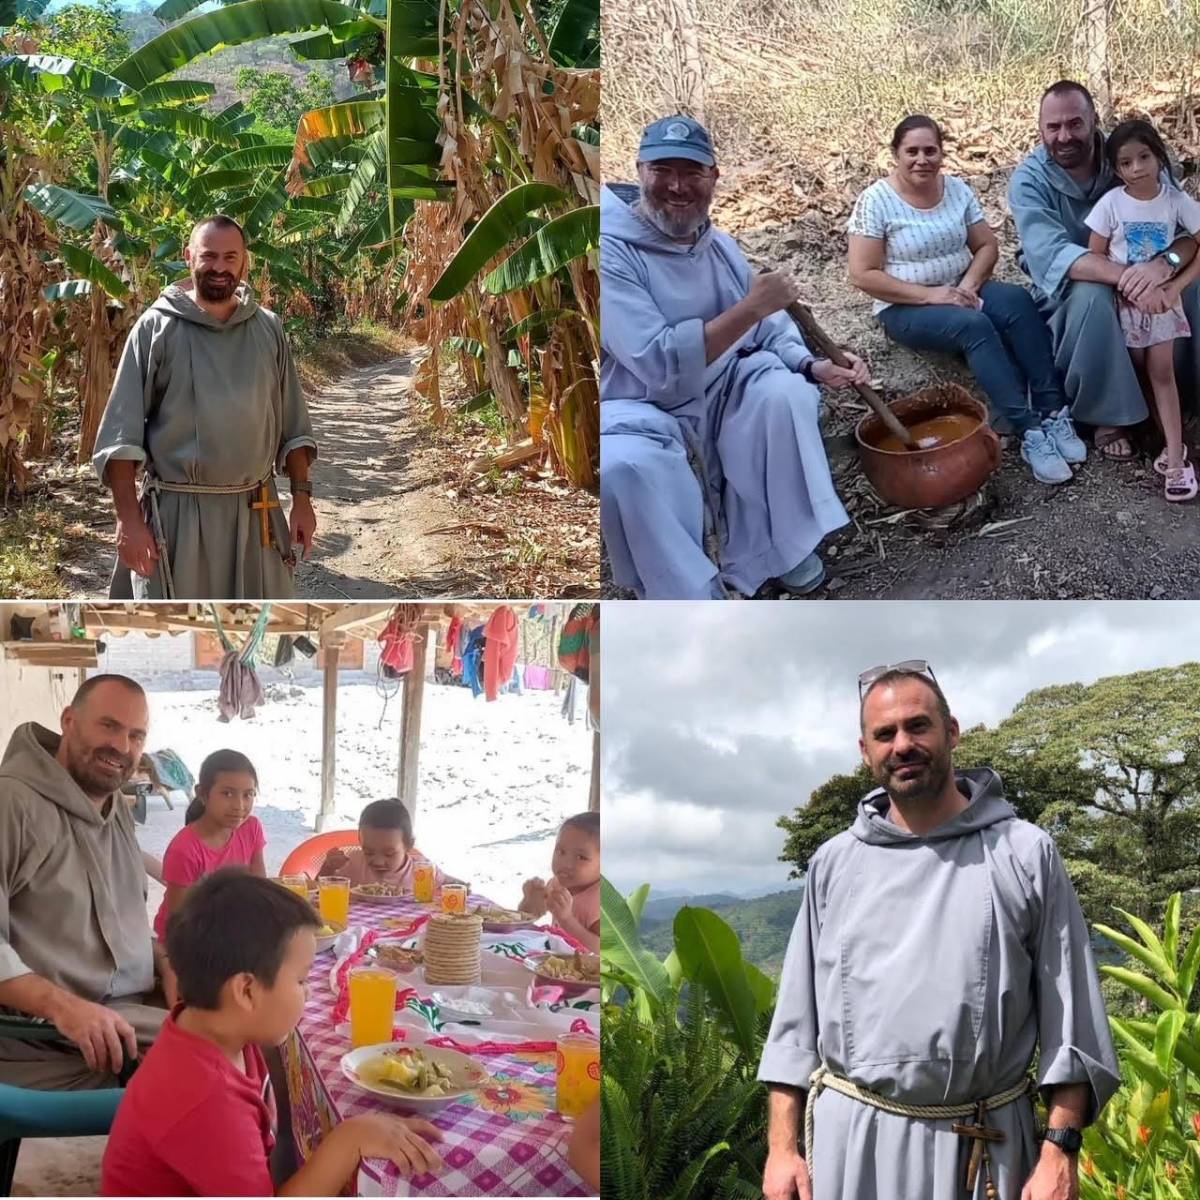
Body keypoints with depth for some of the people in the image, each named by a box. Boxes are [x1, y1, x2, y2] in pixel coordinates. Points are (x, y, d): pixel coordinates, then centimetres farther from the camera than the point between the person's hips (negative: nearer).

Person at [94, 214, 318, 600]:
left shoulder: (268, 329, 4)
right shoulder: (157, 327, -6)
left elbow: (292, 424, 10)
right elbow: (121, 431, -8)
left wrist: (301, 496, 4)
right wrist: (128, 516, -15)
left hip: (255, 513, 3)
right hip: (176, 512, -3)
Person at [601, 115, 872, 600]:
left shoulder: (718, 244, 3)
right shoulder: (612, 250, -20)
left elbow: (770, 330, 6)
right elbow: (660, 365, -30)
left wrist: (815, 366, -16)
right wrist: (749, 308, -29)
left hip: (719, 394, 6)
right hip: (640, 411, -6)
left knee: (786, 390, -21)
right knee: (620, 467, -38)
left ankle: (774, 546, -4)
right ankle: (686, 601, -18)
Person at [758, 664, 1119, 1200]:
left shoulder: (1024, 854, -1)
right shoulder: (834, 863, 5)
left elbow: (1071, 1019, -2)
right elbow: (797, 1015, 6)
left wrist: (1060, 1152, -9)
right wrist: (781, 1148, 1)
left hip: (987, 1146, -1)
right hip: (848, 1139, 2)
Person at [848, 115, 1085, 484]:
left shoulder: (957, 190, 3)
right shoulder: (875, 202, -12)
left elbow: (987, 246, 7)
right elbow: (863, 275, -16)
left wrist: (969, 285, -14)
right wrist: (928, 294, -22)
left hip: (961, 290, 5)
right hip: (906, 308, -5)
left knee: (1018, 301, -26)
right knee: (974, 325, -34)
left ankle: (1053, 412, -27)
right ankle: (1030, 432, -36)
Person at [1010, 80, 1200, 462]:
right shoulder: (1029, 180, -18)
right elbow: (1051, 255, -34)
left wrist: (1165, 263, -42)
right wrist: (1127, 277, -49)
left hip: (1134, 269, 3)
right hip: (1067, 286, -3)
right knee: (1092, 294, -36)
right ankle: (1109, 415, -21)